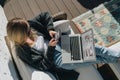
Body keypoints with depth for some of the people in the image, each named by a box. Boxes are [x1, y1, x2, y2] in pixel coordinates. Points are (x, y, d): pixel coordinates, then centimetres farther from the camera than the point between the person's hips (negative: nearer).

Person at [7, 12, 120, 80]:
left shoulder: (28, 25, -10)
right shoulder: (23, 51, -21)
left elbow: (45, 15, 2)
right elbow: (44, 65, -19)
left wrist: (50, 29, -13)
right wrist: (50, 48, -27)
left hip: (59, 43, 5)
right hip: (57, 59, -4)